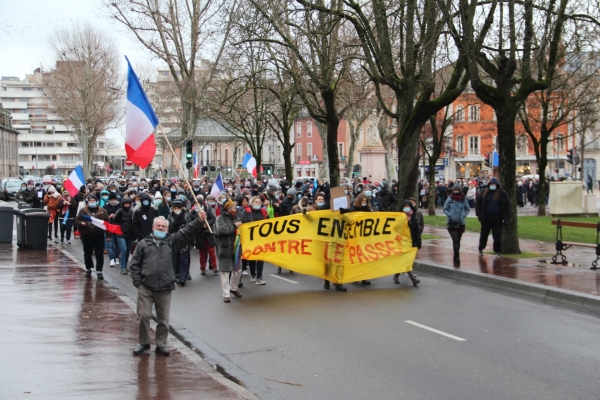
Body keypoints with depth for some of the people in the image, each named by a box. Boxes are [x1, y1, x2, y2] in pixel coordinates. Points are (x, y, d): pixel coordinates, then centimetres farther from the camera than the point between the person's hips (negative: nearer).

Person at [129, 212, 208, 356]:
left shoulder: (171, 241, 11)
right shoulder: (144, 243, 6)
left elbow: (187, 232, -1)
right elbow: (134, 264, 5)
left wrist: (199, 221, -15)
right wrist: (138, 282, -3)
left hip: (164, 289, 1)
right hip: (145, 288, -1)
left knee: (163, 319, 6)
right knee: (144, 316, -1)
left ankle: (161, 345, 18)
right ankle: (144, 343, 16)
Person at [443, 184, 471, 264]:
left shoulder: (463, 199, 2)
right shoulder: (450, 199, -2)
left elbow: (468, 209, 14)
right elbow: (445, 209, 5)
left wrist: (464, 215, 0)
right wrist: (450, 215, -8)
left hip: (461, 223, 3)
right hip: (451, 223, -3)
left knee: (458, 240, 11)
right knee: (455, 239, -14)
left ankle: (456, 256, 22)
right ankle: (457, 257, -16)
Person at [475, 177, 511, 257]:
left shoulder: (502, 193, -1)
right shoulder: (485, 193, 4)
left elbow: (507, 205, 2)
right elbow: (478, 203, 9)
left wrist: (505, 217, -3)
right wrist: (479, 214, -1)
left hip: (497, 218, -2)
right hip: (486, 217, 2)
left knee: (497, 235, 1)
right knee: (484, 234, 12)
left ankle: (498, 251, 10)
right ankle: (481, 249, 26)